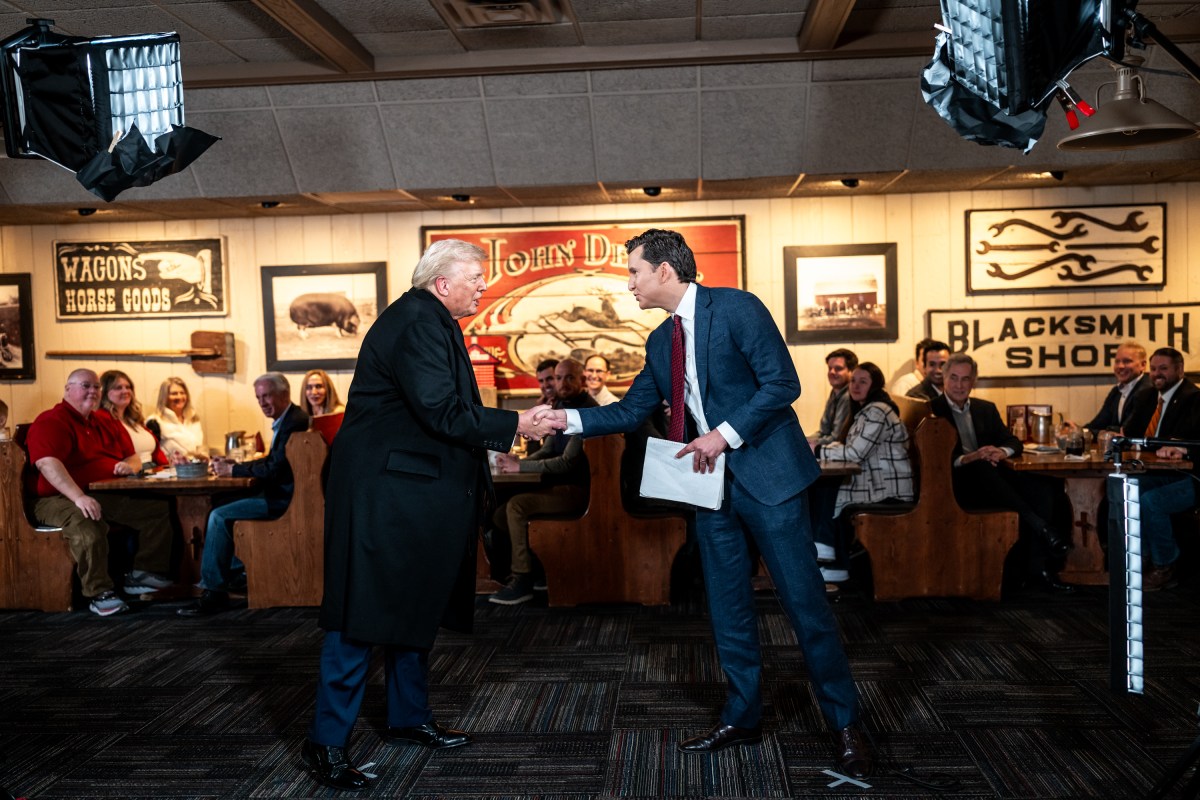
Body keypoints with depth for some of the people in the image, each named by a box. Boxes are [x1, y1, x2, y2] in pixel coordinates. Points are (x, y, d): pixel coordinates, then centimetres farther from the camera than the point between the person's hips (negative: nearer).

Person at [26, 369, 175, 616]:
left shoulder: (107, 422, 19)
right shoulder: (50, 422, -6)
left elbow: (134, 457, 24)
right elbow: (47, 464, -23)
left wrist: (128, 465, -4)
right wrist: (79, 497, -36)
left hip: (112, 497, 7)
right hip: (62, 499, -7)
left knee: (160, 508, -12)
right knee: (87, 524, -38)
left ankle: (143, 573, -5)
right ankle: (99, 593, -27)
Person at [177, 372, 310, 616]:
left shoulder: (295, 422, -20)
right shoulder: (286, 420, 14)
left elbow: (275, 468, -25)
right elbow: (271, 461, 19)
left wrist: (233, 470, -15)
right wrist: (235, 465, 5)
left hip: (284, 499, -11)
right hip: (281, 495, 11)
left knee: (219, 516, -15)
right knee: (224, 506, 22)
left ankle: (214, 592, -10)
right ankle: (238, 570, 27)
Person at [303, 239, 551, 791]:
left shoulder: (432, 322, 14)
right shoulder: (416, 323, -18)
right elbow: (442, 413, -25)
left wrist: (490, 438, 10)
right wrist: (513, 426, -18)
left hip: (415, 494, 11)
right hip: (383, 495, -11)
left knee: (415, 609, 18)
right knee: (362, 616, -3)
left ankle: (408, 719, 32)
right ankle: (326, 743, 8)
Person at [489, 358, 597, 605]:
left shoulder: (587, 411, -16)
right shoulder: (562, 405, 13)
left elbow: (568, 462, -23)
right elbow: (549, 450, 16)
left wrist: (520, 466, -19)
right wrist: (516, 462, -3)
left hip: (579, 489, -10)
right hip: (561, 485, 10)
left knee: (516, 506, -24)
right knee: (501, 514, 4)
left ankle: (522, 581, -15)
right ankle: (543, 568, 14)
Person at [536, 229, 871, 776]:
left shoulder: (737, 308, -10)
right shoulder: (661, 342, 12)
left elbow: (783, 383, -16)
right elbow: (630, 410, 16)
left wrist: (725, 434, -19)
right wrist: (568, 419, 6)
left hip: (767, 475, -7)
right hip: (713, 481, 7)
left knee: (804, 600, -1)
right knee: (727, 605, 13)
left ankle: (845, 725, 13)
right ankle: (742, 717, 27)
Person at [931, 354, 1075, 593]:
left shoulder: (986, 409, 22)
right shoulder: (932, 411, 2)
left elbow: (1013, 441, 15)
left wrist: (1001, 451, -9)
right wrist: (968, 458, -26)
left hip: (989, 479, 6)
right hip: (955, 483, -6)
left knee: (1041, 487, -18)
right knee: (981, 468, -37)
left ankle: (1038, 565, -21)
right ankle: (1040, 526, -31)